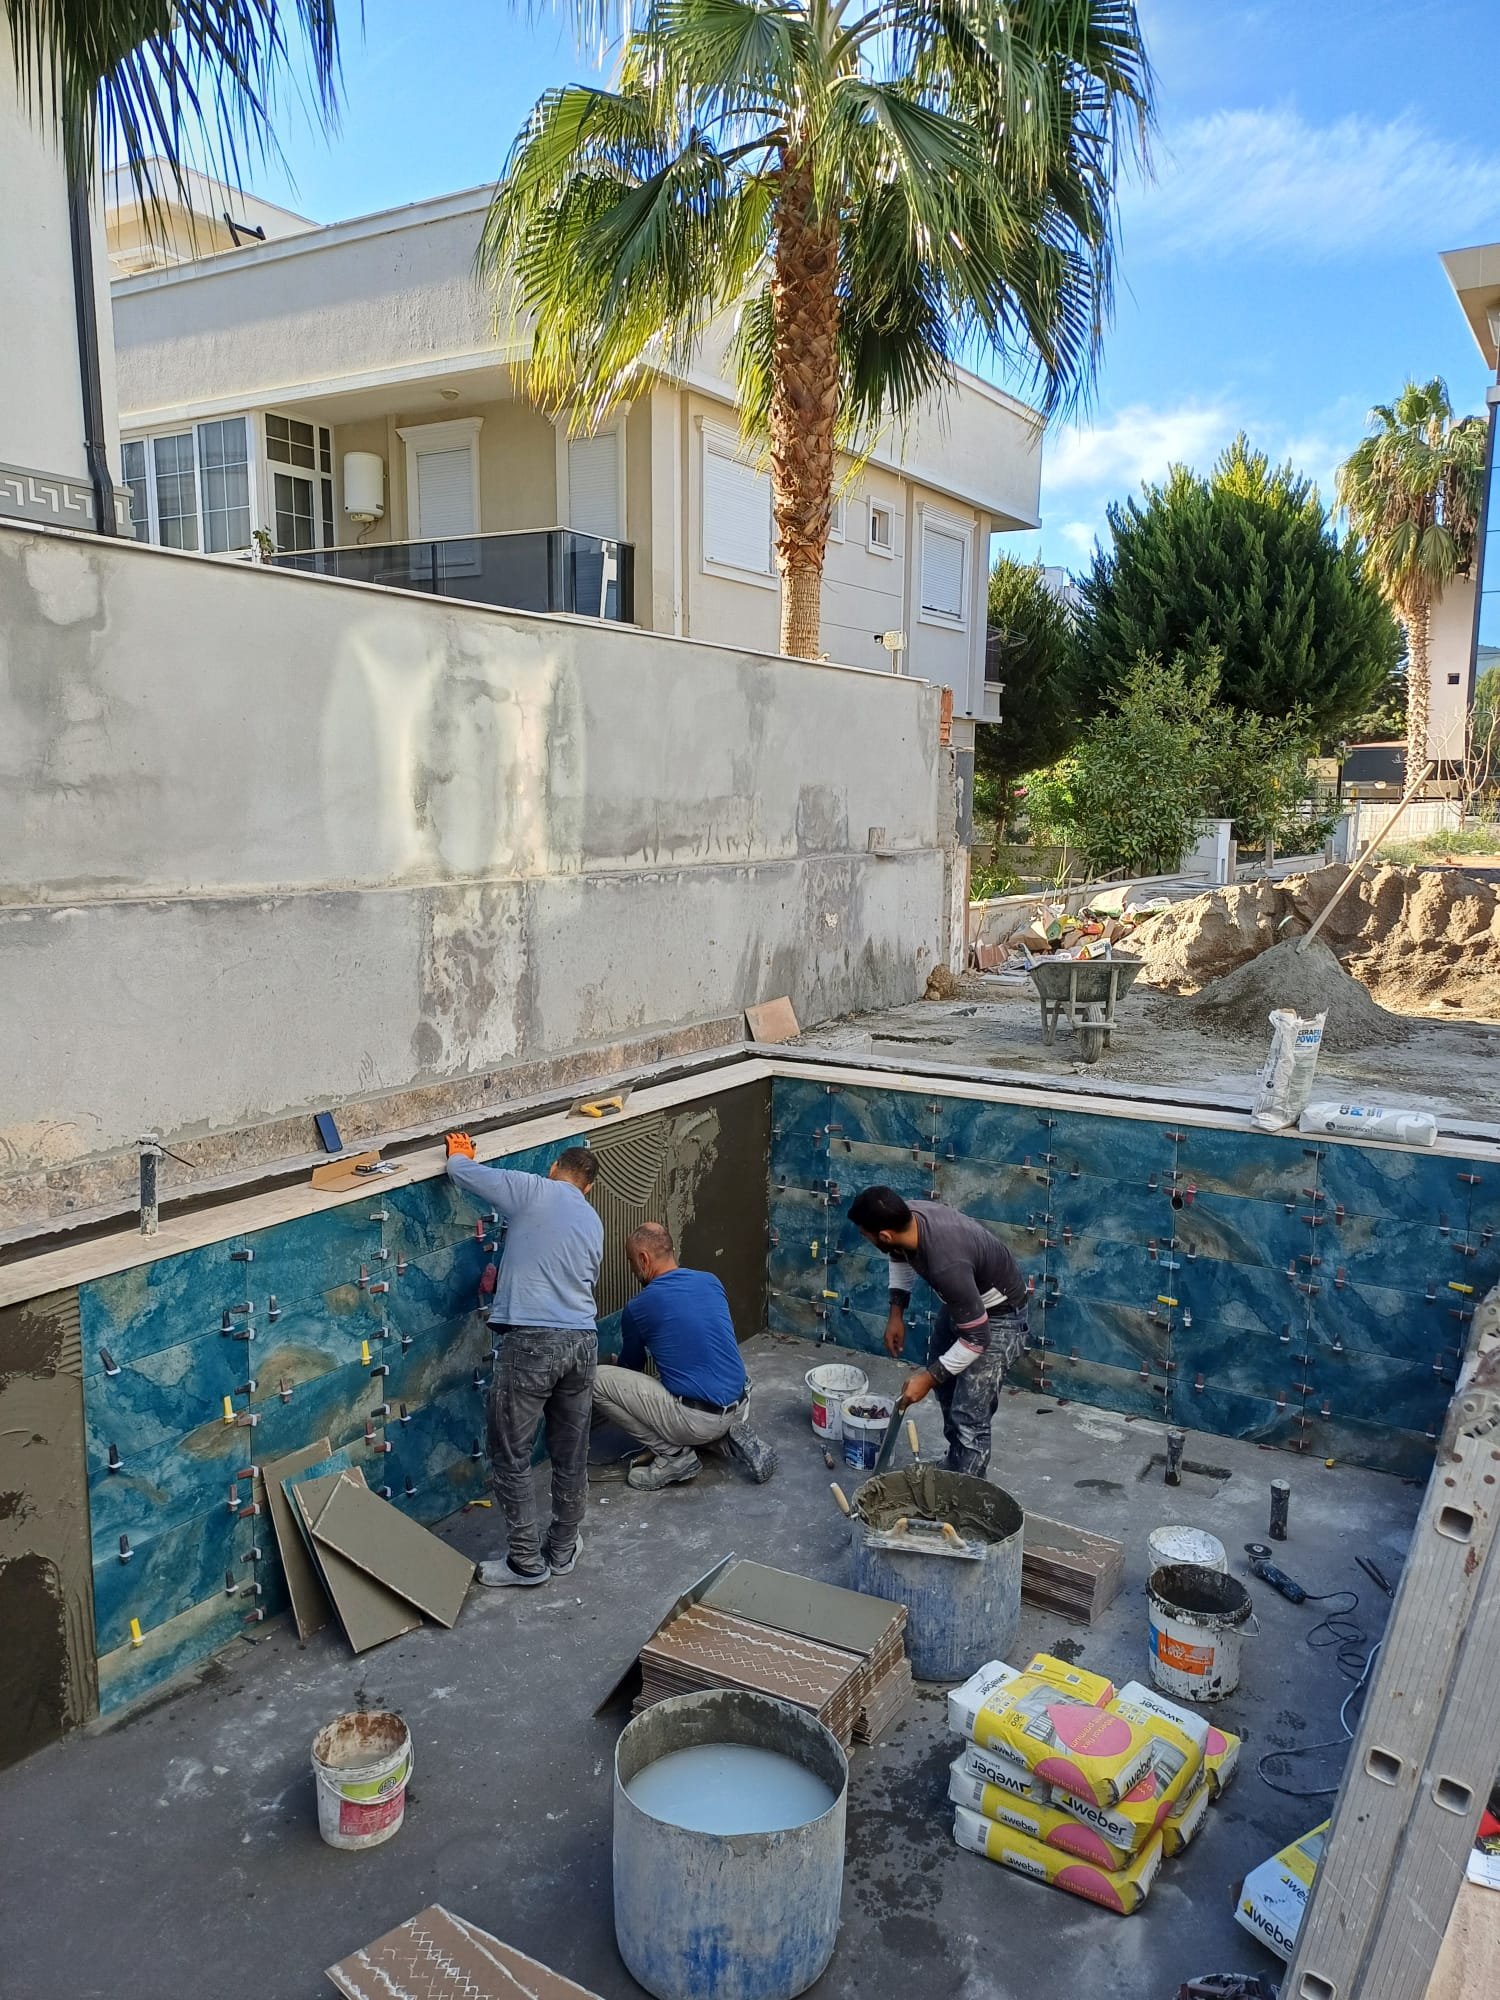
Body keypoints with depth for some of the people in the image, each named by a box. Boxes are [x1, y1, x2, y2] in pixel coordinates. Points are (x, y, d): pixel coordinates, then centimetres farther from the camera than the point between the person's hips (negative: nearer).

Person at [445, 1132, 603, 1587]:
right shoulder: (593, 1222, 17)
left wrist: (460, 1151, 26)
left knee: (511, 1459, 7)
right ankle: (563, 1550, 30)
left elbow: (460, 1171, 1)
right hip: (582, 1342, 6)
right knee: (571, 1456, 17)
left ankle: (527, 1561, 13)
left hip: (531, 1342, -6)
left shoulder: (532, 1191, 0)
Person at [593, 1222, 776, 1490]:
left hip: (697, 1420, -7)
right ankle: (731, 1435, 11)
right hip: (740, 1407, 7)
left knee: (597, 1380, -3)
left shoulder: (638, 1307, -6)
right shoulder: (712, 1282, 8)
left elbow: (632, 1366, 15)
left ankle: (674, 1456, 2)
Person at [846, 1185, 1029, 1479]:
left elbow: (977, 1338, -31)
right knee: (946, 1385, 23)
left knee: (968, 1416, -10)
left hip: (998, 1314, -9)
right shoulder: (908, 1217, -20)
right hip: (964, 1300, 9)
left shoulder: (947, 1265, -42)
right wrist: (896, 1313, 1)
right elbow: (900, 1257, 7)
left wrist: (928, 1377, -23)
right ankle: (956, 1462, 44)